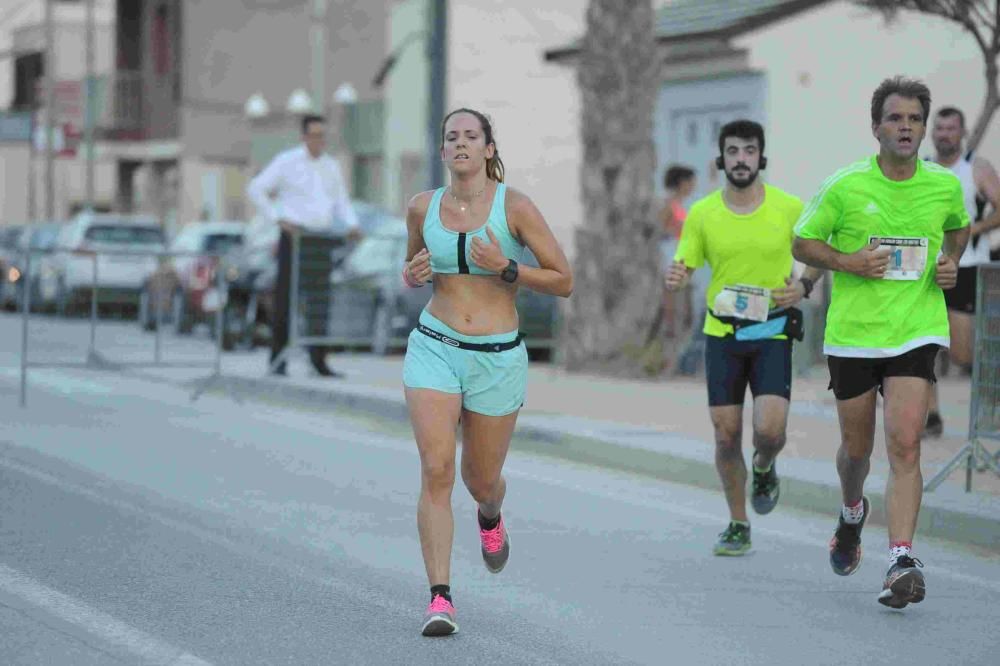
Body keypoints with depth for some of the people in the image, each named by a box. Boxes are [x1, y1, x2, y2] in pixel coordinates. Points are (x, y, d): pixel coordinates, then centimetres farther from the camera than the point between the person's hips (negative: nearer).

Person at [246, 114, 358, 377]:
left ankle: (318, 360, 4)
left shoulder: (332, 166, 15)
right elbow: (256, 189, -1)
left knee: (320, 301, 1)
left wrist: (351, 224, 1)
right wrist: (277, 218, -7)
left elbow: (342, 201, 20)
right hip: (295, 236, -5)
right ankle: (278, 360, 1)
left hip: (323, 238, 5)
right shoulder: (287, 161, 0)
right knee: (285, 299, -3)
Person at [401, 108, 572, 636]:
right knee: (436, 471, -15)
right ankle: (440, 597, -14)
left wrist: (504, 268, -19)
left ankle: (491, 516, 51)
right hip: (434, 349, 1)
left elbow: (563, 281, -5)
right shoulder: (423, 207, 3)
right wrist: (412, 274, -3)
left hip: (498, 359, -1)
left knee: (480, 480, 13)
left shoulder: (515, 207, -7)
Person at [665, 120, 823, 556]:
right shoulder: (702, 214, -1)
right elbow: (685, 267, 5)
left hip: (772, 332, -2)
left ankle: (764, 469, 21)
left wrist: (804, 287, -11)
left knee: (769, 429, -17)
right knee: (726, 434, 2)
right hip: (722, 334, 2)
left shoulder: (789, 209, -5)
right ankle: (738, 526, 19)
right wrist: (676, 279, -19)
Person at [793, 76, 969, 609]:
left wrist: (950, 263, 4)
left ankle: (901, 563, -19)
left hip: (917, 333, 0)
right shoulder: (844, 187, -6)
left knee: (905, 446, -15)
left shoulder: (944, 186, 2)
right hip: (852, 334, 0)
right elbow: (803, 242, 4)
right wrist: (847, 262, -14)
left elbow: (959, 226, 24)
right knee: (857, 447, 13)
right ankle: (852, 512, 47)